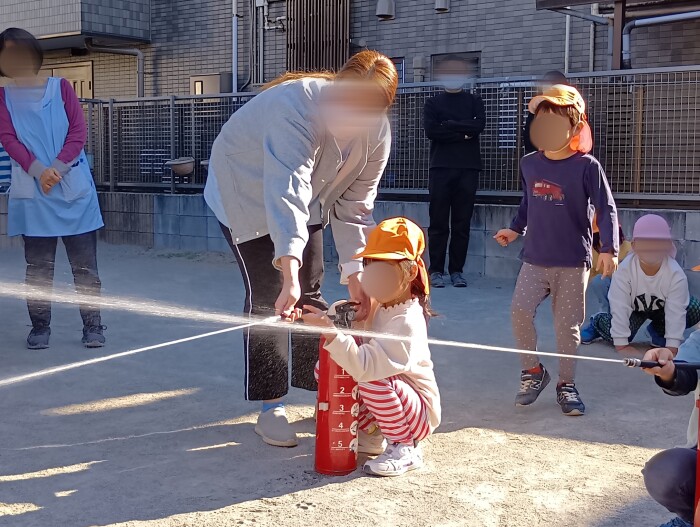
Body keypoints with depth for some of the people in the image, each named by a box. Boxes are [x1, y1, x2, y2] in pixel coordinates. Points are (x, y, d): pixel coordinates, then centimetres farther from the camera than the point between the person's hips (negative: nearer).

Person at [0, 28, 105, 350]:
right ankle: (40, 327, 12)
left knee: (84, 265, 1)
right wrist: (38, 171, -18)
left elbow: (79, 131, 0)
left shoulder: (61, 87, 10)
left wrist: (57, 168, -13)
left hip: (74, 188, 0)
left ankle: (92, 326, 7)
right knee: (38, 266, 3)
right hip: (32, 192, 0)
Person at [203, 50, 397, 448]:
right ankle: (271, 407, -2)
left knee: (311, 294, 7)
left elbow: (354, 206, -16)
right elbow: (286, 191, -52)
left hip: (307, 202, 6)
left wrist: (355, 272, -27)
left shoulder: (377, 133, -19)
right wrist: (289, 271, -62)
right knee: (268, 296, -10)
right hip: (247, 192, -5)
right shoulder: (298, 106, -41)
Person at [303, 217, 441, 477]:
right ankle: (368, 430, 10)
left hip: (419, 413, -8)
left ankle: (406, 448, -15)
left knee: (371, 382, -36)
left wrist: (330, 330, -47)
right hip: (390, 397, 8)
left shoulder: (407, 322, -27)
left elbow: (363, 366, -39)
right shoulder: (380, 305, 1)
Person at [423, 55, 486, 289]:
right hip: (440, 167, 0)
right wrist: (463, 133, -7)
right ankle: (436, 271, 2)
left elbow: (479, 125, -6)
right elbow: (431, 130, -5)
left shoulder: (474, 102, 14)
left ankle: (457, 270, 6)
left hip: (468, 168, 1)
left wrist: (448, 124, -5)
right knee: (438, 222, -2)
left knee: (462, 223, 1)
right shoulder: (433, 103, 13)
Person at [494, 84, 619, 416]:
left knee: (568, 325, 3)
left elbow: (606, 209, -8)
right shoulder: (529, 164, 4)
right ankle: (533, 371, 10)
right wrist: (515, 230, 10)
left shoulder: (586, 166, -9)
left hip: (573, 263, -3)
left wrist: (608, 249, -17)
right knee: (520, 310, -13)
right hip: (534, 260, 3)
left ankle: (566, 384, 22)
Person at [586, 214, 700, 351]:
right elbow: (620, 307, -29)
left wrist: (672, 346, -33)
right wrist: (621, 344, -31)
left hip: (661, 308, 2)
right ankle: (597, 322, 11)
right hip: (634, 308, -2)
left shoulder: (676, 274, -27)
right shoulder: (624, 270, -29)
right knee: (612, 331, -29)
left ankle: (658, 330, 3)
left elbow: (676, 311, -29)